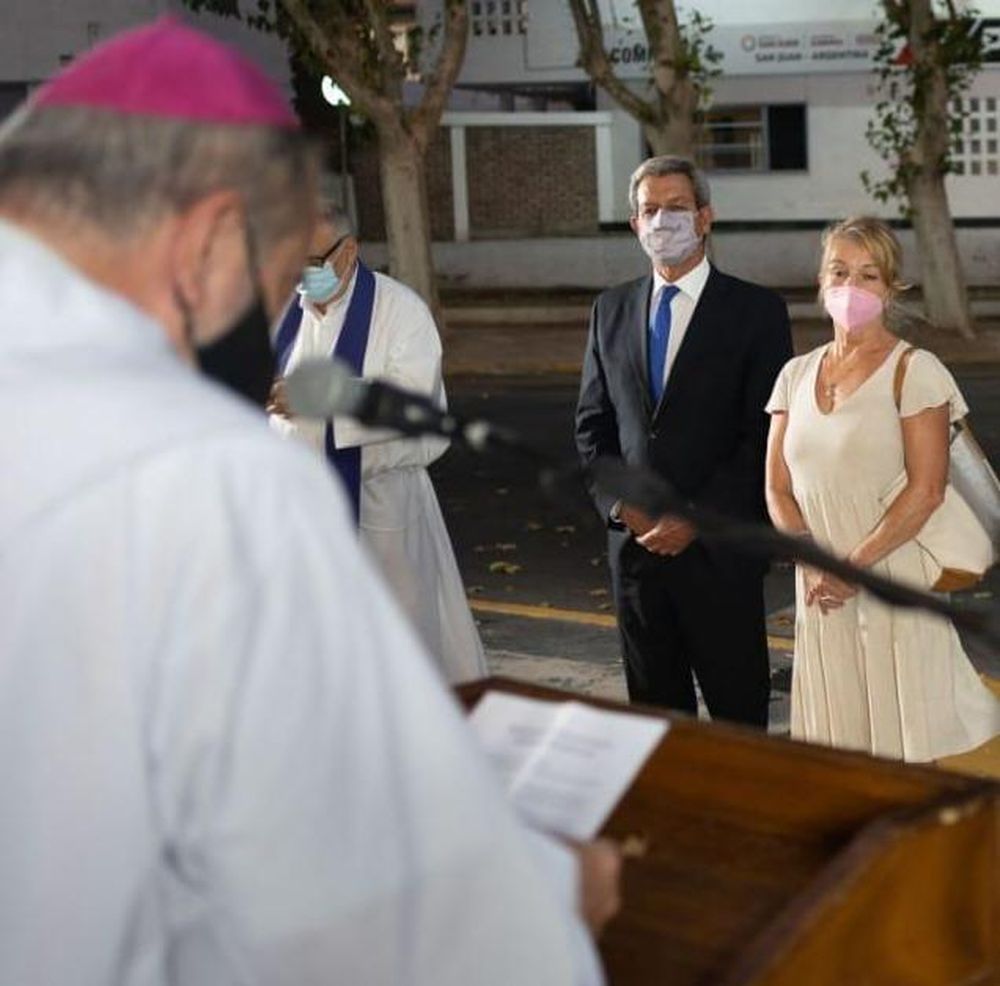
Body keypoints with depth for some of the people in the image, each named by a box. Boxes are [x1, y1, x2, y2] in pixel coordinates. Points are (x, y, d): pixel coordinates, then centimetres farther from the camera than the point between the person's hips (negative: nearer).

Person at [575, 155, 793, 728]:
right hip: (635, 540, 4)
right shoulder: (611, 311, 11)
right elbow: (592, 423, 13)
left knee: (738, 703, 2)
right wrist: (620, 504, -4)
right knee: (653, 700, 11)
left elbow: (767, 435, -8)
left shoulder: (756, 311, -3)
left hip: (720, 547, -4)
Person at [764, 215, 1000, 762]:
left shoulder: (915, 370, -5)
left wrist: (856, 565, -16)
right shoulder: (797, 375, 11)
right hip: (820, 589, 5)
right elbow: (777, 486, 8)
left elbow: (926, 489, -12)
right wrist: (812, 563, -8)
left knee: (903, 742, -2)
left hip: (894, 579, -5)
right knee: (837, 741, 8)